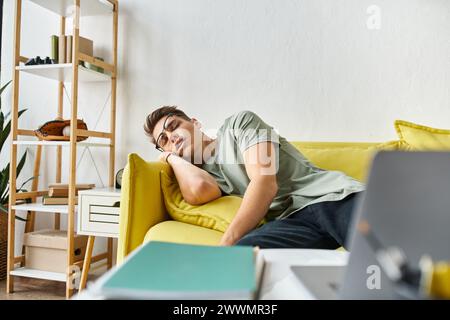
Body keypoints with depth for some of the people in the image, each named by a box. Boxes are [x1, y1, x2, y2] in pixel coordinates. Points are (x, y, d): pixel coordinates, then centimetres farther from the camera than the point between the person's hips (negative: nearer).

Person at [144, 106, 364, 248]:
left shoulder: (238, 123, 12)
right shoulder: (207, 172, 21)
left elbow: (266, 182, -3)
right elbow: (199, 191, -7)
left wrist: (226, 243, -12)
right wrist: (171, 158, 16)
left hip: (333, 195, -3)